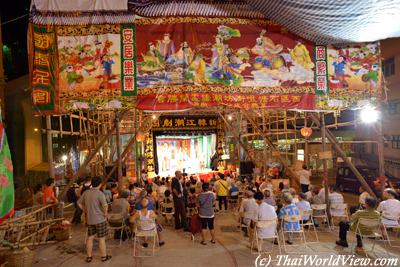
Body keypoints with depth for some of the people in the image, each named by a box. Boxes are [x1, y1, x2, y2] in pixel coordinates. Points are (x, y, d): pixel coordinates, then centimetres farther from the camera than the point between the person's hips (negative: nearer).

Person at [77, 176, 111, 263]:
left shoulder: (86, 192, 1)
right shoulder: (100, 193, -19)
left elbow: (79, 203, 11)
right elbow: (105, 206, -31)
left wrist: (86, 211, 14)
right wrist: (105, 214, -14)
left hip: (89, 219, 6)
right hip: (100, 219, -6)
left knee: (90, 238, 17)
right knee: (101, 239, 7)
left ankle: (89, 257, 27)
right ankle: (104, 256, 19)